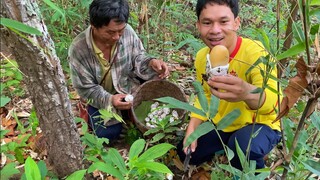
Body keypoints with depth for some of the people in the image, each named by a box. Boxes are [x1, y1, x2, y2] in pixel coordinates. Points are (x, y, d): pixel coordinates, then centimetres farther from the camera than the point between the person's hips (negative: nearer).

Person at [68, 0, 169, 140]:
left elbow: (137, 56, -6)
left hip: (129, 86, 2)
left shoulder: (127, 31, -23)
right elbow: (86, 89, -20)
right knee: (108, 134, -10)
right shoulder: (78, 49, -28)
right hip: (101, 97, -2)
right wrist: (109, 100, -38)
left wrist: (151, 62, -30)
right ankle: (92, 113, 23)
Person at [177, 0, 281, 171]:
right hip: (221, 125, 6)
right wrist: (191, 130, -7)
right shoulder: (202, 57, -9)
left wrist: (248, 92, -66)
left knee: (244, 145, -36)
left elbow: (274, 101, -43)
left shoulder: (254, 52, -29)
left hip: (259, 125, -6)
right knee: (185, 153, 5)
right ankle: (227, 145, 27)